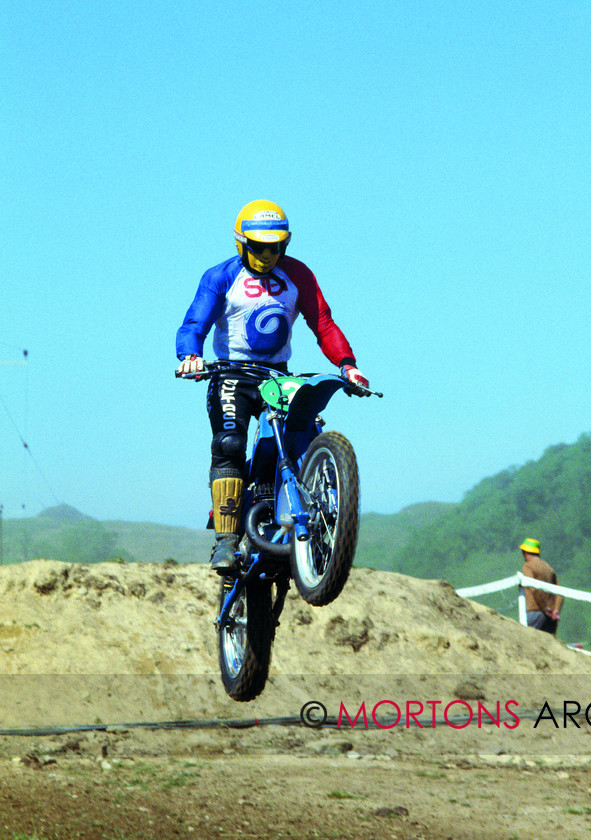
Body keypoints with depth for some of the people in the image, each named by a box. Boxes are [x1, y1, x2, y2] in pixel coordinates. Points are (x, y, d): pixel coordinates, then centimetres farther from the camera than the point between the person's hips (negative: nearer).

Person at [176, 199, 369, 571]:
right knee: (229, 445, -24)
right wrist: (190, 355, -33)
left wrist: (347, 364, -13)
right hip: (232, 376, -3)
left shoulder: (297, 275, 8)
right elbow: (194, 324, -10)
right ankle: (226, 539, -27)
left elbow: (322, 323, 4)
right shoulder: (221, 277, 1)